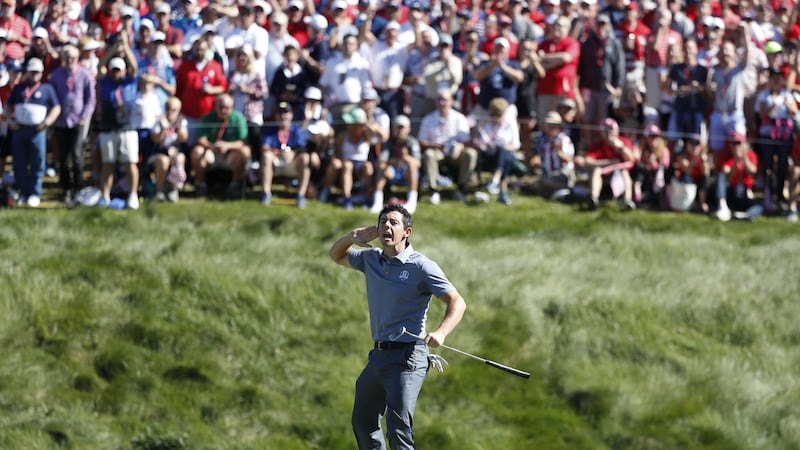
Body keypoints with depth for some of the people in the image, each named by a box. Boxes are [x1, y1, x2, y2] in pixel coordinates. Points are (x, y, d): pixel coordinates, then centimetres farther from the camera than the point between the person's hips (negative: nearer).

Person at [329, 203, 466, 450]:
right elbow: (337, 255, 28)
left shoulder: (421, 266, -10)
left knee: (398, 429, -18)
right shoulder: (371, 259, 10)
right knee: (362, 422, 17)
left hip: (407, 358, -8)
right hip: (378, 356, 8)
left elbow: (457, 302, -14)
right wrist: (352, 236, 4)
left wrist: (441, 332, -33)